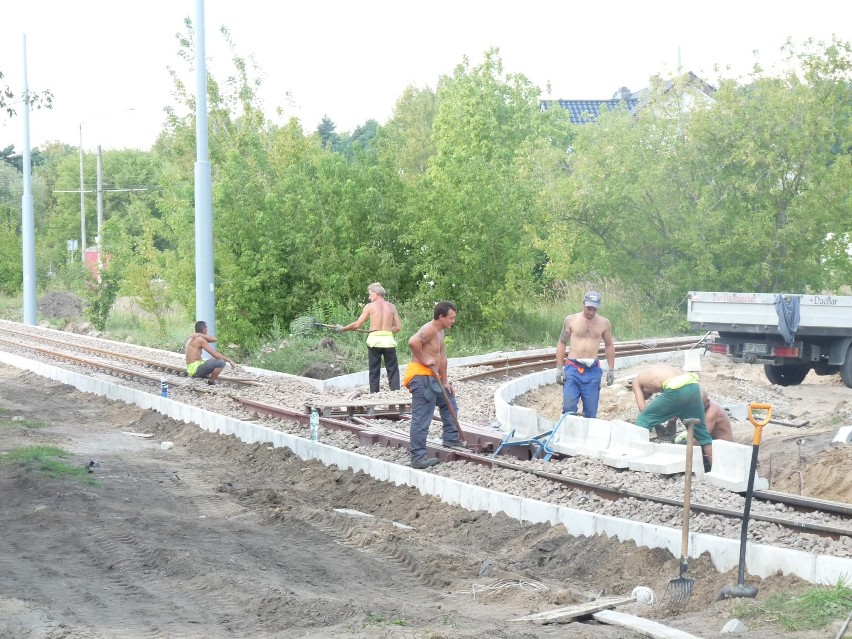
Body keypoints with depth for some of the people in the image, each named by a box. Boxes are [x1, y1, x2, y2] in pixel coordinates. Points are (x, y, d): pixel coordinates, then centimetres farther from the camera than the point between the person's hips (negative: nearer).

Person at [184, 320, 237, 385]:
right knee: (221, 362, -22)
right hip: (195, 369, -10)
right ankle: (211, 382, -7)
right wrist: (229, 360, -14)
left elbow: (214, 339, 6)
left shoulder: (192, 338, 15)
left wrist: (201, 335, -8)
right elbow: (214, 354, -18)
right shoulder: (200, 339, -15)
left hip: (191, 369, 10)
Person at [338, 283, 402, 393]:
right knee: (393, 370, 4)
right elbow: (398, 327, 5)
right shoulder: (391, 307, 7)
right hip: (388, 340, 1)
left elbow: (357, 325, 1)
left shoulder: (370, 306, 1)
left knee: (374, 371, 7)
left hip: (374, 340, -1)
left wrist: (342, 328, 15)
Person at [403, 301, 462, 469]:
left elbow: (442, 357, 20)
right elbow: (413, 341, -35)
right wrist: (424, 359, -23)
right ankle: (418, 458, -9)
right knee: (422, 419, -10)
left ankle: (451, 439, 35)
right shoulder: (430, 329, -16)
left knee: (449, 402, 25)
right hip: (420, 377, -11)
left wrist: (444, 382, 20)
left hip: (431, 378, 11)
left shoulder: (440, 332, 16)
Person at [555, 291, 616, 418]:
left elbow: (609, 346, 14)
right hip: (572, 369, -1)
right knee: (569, 408, -7)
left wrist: (611, 369, 10)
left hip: (593, 371, 1)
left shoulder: (604, 323, 4)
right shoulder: (571, 320, 0)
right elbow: (562, 343, 5)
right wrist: (559, 368, 0)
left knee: (591, 411, 3)